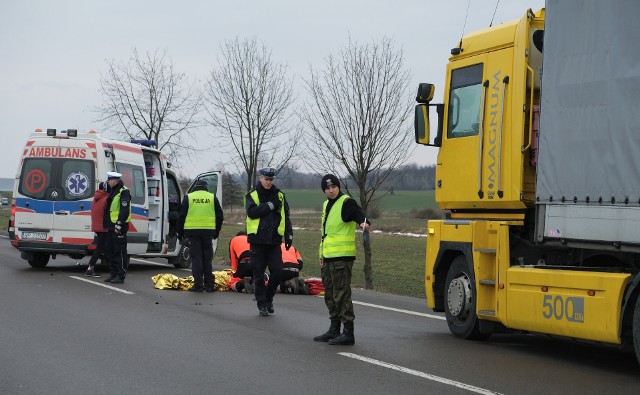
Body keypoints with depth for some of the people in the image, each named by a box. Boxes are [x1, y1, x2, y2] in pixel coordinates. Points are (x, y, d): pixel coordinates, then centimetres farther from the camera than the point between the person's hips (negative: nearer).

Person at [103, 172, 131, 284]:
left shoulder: (123, 192, -11)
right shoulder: (113, 192, 20)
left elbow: (125, 210, -20)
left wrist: (119, 224, -24)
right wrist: (107, 224, 21)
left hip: (119, 228, -10)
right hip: (111, 227, 10)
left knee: (120, 252, -8)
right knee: (110, 251, 13)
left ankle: (121, 275, -7)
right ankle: (113, 274, 19)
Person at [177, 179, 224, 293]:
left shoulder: (188, 197, 4)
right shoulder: (212, 198, 9)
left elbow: (181, 216, 4)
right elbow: (220, 216, 12)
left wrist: (180, 232, 11)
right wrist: (216, 231, 20)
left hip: (192, 231, -2)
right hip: (208, 231, 2)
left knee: (196, 258, 0)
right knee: (207, 258, 9)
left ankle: (198, 285, -4)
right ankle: (209, 284, 8)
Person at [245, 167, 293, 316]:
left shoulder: (279, 195, 10)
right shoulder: (252, 196, 2)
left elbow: (286, 216, 14)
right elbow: (252, 212, -17)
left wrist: (289, 234, 6)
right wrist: (270, 205, -17)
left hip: (274, 241, 2)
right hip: (257, 240, -2)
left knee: (277, 272, -4)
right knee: (258, 274, 0)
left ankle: (268, 298, 17)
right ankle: (262, 304, 9)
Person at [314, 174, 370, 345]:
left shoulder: (346, 203, -9)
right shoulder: (327, 205, 19)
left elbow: (357, 213, -30)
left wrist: (363, 222, -53)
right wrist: (322, 255, 24)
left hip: (342, 257, -9)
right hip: (329, 258, 9)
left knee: (342, 295, -11)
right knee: (330, 295, 15)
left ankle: (348, 333, -8)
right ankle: (334, 330, 25)